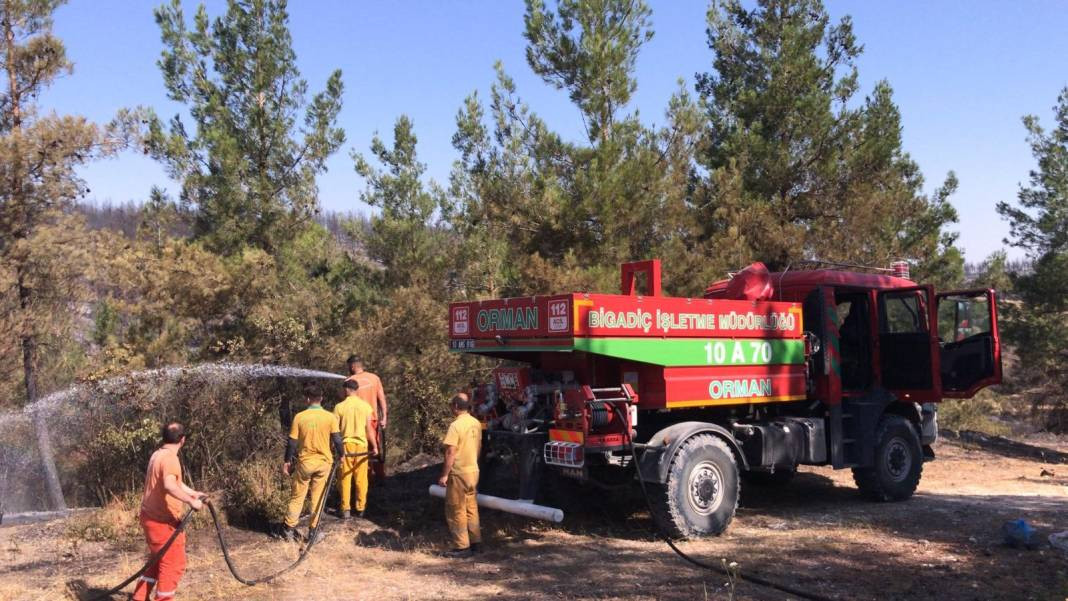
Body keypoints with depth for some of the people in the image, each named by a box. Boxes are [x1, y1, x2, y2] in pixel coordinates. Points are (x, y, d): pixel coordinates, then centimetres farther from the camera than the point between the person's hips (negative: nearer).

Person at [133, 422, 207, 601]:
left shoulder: (158, 455, 11)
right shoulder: (170, 458, -21)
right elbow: (169, 486, -39)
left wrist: (193, 493, 32)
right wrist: (191, 501, -34)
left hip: (152, 517, 10)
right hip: (163, 521, -10)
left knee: (158, 561, 22)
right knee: (173, 564, 1)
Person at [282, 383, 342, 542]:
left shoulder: (299, 417, -7)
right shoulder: (330, 417, -8)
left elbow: (292, 442, -4)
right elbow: (337, 440, -8)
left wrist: (287, 461, 7)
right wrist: (341, 455, 9)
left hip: (304, 462, 0)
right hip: (324, 462, 0)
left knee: (297, 497, 13)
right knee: (317, 497, 10)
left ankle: (289, 529, 16)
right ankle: (313, 530, 13)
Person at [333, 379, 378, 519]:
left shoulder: (340, 406, -5)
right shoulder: (365, 406, -2)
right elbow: (369, 428, -2)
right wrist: (375, 446, 4)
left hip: (346, 444, -1)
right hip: (362, 445, 1)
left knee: (345, 478, 6)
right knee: (361, 478, 8)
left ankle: (345, 509, 6)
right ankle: (360, 508, 13)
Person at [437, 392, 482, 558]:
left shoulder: (456, 425, -19)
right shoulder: (476, 423, 5)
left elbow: (450, 452, -20)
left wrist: (444, 475, -15)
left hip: (458, 473, -8)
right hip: (473, 470, 8)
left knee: (457, 511, 1)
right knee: (471, 508, 15)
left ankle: (461, 547, 3)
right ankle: (475, 543, 19)